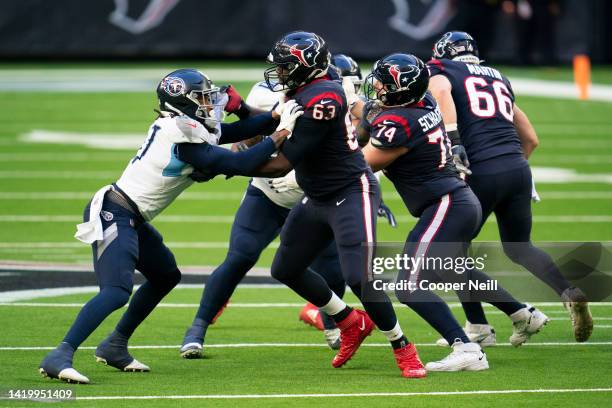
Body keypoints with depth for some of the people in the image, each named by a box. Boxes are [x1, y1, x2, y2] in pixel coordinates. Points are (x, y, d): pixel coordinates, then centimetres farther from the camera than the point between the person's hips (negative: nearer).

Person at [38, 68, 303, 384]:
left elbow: (232, 132, 16)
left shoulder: (182, 126, 8)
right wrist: (280, 134, -9)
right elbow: (240, 165, -18)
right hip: (113, 215, -11)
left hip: (132, 219, 11)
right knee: (116, 292, -24)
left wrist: (278, 116, 8)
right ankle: (59, 358, -30)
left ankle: (114, 347, 29)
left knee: (165, 276, 23)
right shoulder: (186, 139, -19)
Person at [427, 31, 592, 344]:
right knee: (518, 247, 20)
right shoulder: (498, 78, 26)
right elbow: (531, 138, 26)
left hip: (481, 174, -5)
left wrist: (454, 144, -22)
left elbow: (440, 91, -18)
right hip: (518, 169, 5)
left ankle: (478, 326, 14)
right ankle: (570, 292, -4)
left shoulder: (442, 73, 9)